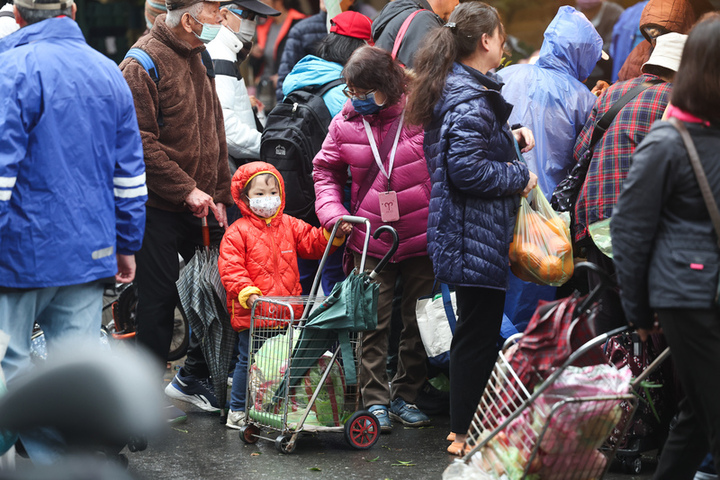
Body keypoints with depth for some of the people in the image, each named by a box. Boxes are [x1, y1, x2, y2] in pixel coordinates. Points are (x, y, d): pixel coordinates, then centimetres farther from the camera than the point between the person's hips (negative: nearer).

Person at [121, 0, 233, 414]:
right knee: (159, 297, -2)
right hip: (161, 207, -8)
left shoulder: (199, 60, 14)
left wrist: (219, 195, 11)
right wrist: (186, 189, -19)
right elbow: (142, 142, -18)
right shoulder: (143, 64, -13)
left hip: (201, 206, 8)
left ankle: (194, 377, 25)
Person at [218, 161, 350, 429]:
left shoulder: (290, 226, 11)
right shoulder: (238, 232, -5)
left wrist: (334, 234, -3)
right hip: (252, 314, -5)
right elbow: (230, 268, -12)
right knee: (249, 361, 2)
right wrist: (247, 292, -24)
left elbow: (313, 243, 13)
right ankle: (237, 411, 14)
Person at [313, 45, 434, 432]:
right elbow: (325, 171, 11)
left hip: (422, 239, -1)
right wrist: (332, 211, -3)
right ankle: (375, 400, 10)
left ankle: (405, 396, 21)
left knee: (419, 321, 8)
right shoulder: (345, 123, 0)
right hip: (370, 240, 1)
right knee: (374, 322, 1)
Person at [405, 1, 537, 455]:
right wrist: (520, 176, -13)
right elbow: (467, 169, -26)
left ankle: (462, 427, 26)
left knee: (473, 330, 17)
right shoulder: (472, 100, -19)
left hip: (463, 229, 11)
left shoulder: (456, 88, 13)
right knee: (479, 334, -3)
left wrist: (510, 135, 10)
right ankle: (467, 434, 5)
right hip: (477, 234, -11)